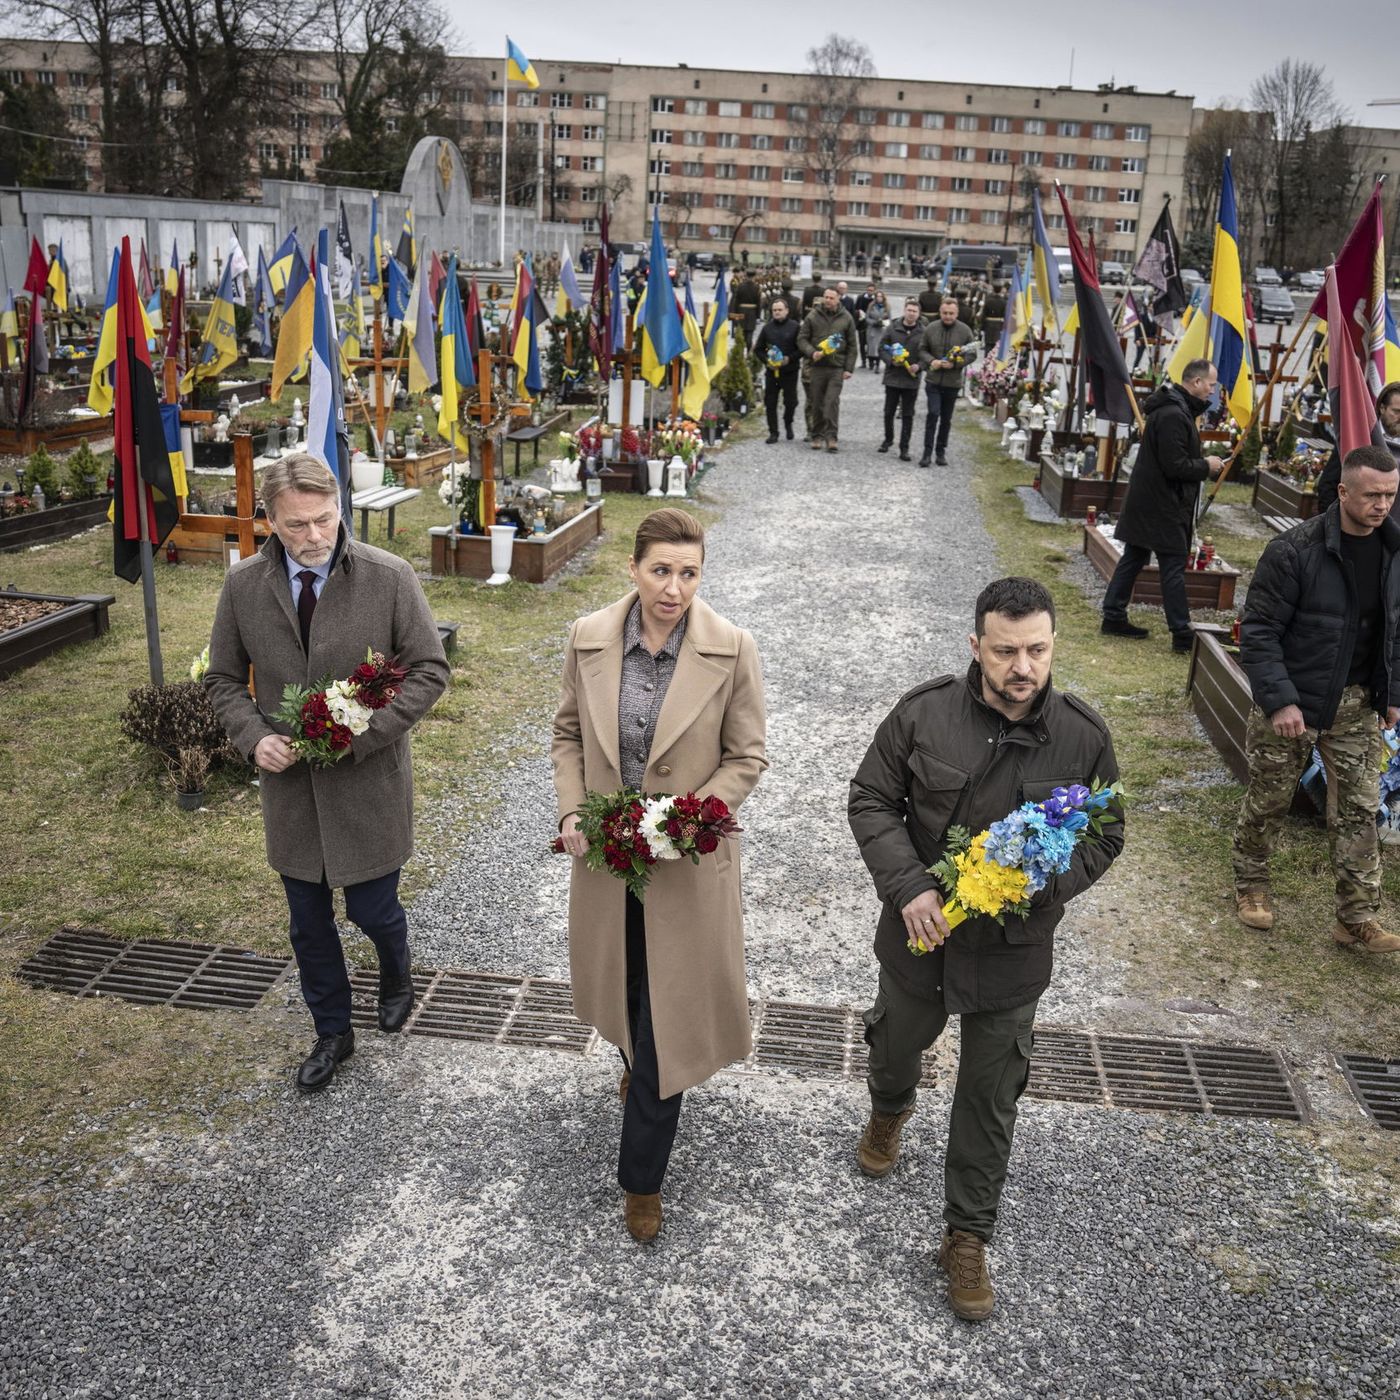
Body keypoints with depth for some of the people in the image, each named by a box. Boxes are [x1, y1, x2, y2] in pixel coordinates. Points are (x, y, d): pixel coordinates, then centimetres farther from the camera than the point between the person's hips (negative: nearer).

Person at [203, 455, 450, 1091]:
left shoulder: (390, 577, -14)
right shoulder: (242, 584, -4)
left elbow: (430, 670, -9)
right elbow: (222, 679, 6)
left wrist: (362, 731, -20)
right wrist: (254, 736, -13)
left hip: (369, 782, -3)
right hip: (288, 783, 3)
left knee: (372, 910, 11)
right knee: (308, 924, 15)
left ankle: (396, 977, 47)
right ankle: (332, 1032, 38)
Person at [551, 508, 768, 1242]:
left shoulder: (731, 650, -15)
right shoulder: (589, 638, -7)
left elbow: (746, 758, -8)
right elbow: (568, 733, 5)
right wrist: (572, 812, -8)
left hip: (688, 856, -3)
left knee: (669, 1010, 5)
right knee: (622, 982, 24)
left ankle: (642, 1176, 23)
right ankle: (634, 1060, 59)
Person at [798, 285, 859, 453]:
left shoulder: (846, 318, 5)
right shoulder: (812, 316, 3)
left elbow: (852, 346, 8)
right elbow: (802, 339, 4)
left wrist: (848, 368, 1)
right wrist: (812, 352, -15)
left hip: (837, 368, -1)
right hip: (816, 366, 1)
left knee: (832, 401, -11)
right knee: (817, 403, 7)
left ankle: (831, 436, -8)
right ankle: (817, 436, 17)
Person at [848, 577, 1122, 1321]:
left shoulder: (1084, 736, -14)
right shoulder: (924, 712, -17)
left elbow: (1103, 837, -2)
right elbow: (870, 800, -8)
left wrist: (1044, 884, -22)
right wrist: (909, 887, -21)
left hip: (1013, 950, 0)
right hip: (921, 930, 1)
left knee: (989, 1100, 12)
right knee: (897, 1040, 27)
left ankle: (967, 1237, 33)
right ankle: (889, 1108, 64)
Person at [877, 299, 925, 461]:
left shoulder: (923, 333, -3)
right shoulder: (893, 329, -1)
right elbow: (881, 349, 3)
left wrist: (919, 366, -15)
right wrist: (891, 360, -13)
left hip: (912, 380, -1)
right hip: (892, 377, 1)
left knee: (908, 415, 4)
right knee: (889, 411, 12)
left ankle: (904, 448, 9)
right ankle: (888, 439, 33)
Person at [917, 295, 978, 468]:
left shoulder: (965, 330, -4)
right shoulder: (930, 328, -2)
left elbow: (972, 355, 0)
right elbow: (922, 350, 6)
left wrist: (955, 364, -15)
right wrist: (931, 361, -14)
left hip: (953, 382, 1)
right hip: (933, 380, -1)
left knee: (946, 419, 11)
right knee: (933, 414, -12)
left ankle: (941, 451, 23)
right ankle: (927, 452, -5)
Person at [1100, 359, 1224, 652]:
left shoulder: (1175, 408, 13)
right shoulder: (1173, 415, -21)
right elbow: (1175, 465, -24)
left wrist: (1206, 466, 8)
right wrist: (1206, 466, -10)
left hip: (1147, 502, 11)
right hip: (1163, 505, -11)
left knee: (1133, 559, 14)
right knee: (1174, 566, -6)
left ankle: (1113, 617, 21)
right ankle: (1182, 634, -2)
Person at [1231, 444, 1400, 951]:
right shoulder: (1294, 550, -18)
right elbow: (1259, 631, -17)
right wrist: (1279, 700, -22)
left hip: (1356, 705, 5)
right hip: (1291, 700, -5)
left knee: (1359, 810, 6)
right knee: (1269, 799, 10)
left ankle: (1357, 917, 14)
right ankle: (1250, 882, 33)